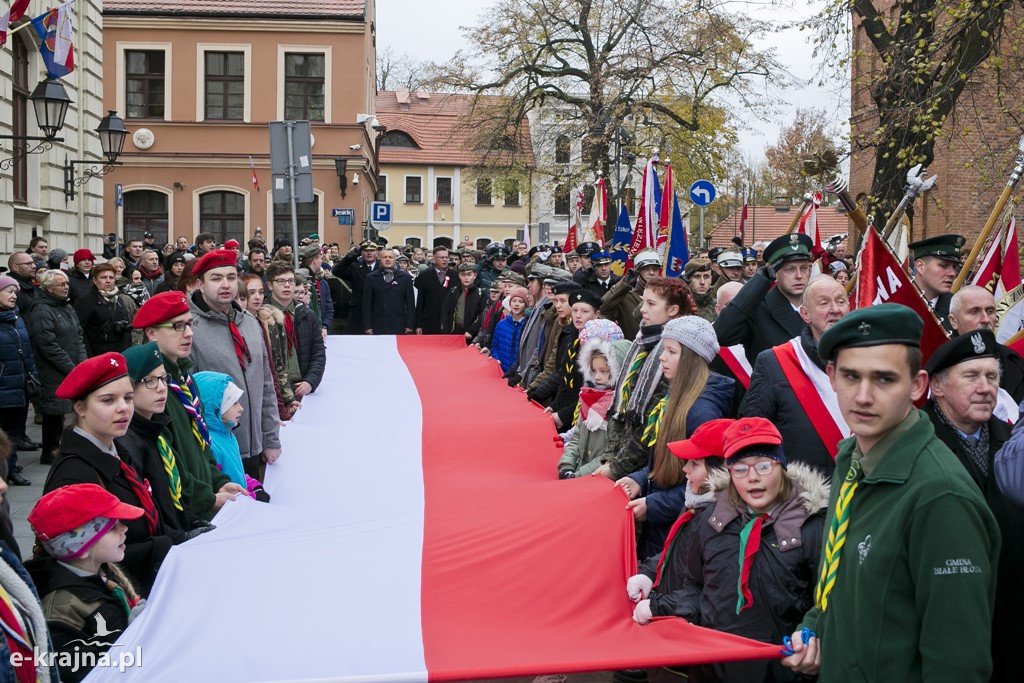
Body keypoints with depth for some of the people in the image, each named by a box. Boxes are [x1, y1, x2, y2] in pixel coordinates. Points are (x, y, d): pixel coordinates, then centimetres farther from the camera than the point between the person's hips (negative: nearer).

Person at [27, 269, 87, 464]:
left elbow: (78, 336, 17)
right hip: (53, 373, -8)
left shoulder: (67, 307, 15)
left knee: (58, 411, 14)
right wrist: (71, 368, -16)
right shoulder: (41, 311, -14)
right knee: (53, 411, -1)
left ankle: (55, 448, 24)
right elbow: (49, 346, -19)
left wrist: (83, 363, 3)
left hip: (73, 371, 8)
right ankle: (49, 454, 9)